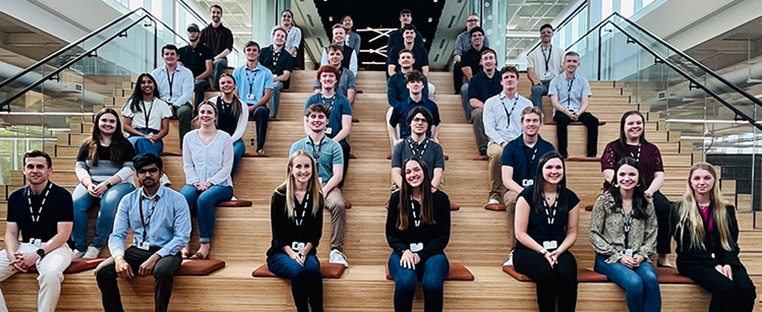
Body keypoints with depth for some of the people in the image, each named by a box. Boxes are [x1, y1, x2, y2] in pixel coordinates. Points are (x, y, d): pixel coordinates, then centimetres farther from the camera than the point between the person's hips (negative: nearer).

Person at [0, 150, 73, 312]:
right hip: (24, 246, 5)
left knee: (50, 274, -37)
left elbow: (63, 234, -9)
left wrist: (37, 254, -20)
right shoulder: (15, 197, 8)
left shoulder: (62, 195, -6)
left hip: (54, 247, -5)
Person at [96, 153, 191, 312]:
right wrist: (119, 258, -19)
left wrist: (155, 257, -22)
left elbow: (182, 236, -10)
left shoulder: (176, 199, -4)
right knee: (102, 271, -20)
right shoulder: (128, 200, 7)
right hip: (137, 250, 4)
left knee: (162, 271, -36)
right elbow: (117, 235, 3)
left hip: (165, 252, -4)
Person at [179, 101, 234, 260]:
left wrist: (209, 182, -13)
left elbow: (227, 167, -3)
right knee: (181, 199, -30)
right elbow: (187, 165, 8)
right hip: (195, 183, 3)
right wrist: (195, 182, -10)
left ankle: (205, 244, -23)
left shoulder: (224, 137, 2)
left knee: (204, 199, -34)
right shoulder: (190, 137, 10)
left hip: (220, 184, -2)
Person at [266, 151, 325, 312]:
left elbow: (316, 233, 2)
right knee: (298, 271, -33)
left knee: (313, 270, -32)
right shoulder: (279, 196, -3)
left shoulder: (317, 197, 4)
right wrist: (291, 253, -19)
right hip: (281, 253, -1)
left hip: (306, 252, 2)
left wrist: (304, 252, -14)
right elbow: (277, 233, -5)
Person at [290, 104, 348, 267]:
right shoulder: (297, 146, 14)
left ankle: (336, 250, -27)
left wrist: (323, 191, -18)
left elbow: (337, 176, 1)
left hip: (328, 186, 0)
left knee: (338, 205, -32)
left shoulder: (334, 146, 10)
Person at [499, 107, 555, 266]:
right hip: (516, 191, -1)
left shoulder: (548, 148, 7)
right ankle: (514, 251, -25)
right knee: (513, 199, -37)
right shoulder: (510, 147, 3)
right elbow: (506, 180, -6)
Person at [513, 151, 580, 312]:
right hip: (529, 250, -3)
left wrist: (558, 251, -9)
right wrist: (543, 252, -15)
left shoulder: (570, 197, 6)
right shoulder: (527, 195, -4)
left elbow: (572, 232, 8)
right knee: (546, 273, -34)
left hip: (558, 251, 3)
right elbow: (520, 233, -6)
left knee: (568, 275, -31)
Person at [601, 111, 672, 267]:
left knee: (665, 208, -29)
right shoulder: (613, 147, 9)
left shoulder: (652, 149, 19)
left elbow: (659, 176, 11)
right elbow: (610, 175, -3)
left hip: (647, 193, 3)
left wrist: (649, 191, -11)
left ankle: (663, 256, -17)